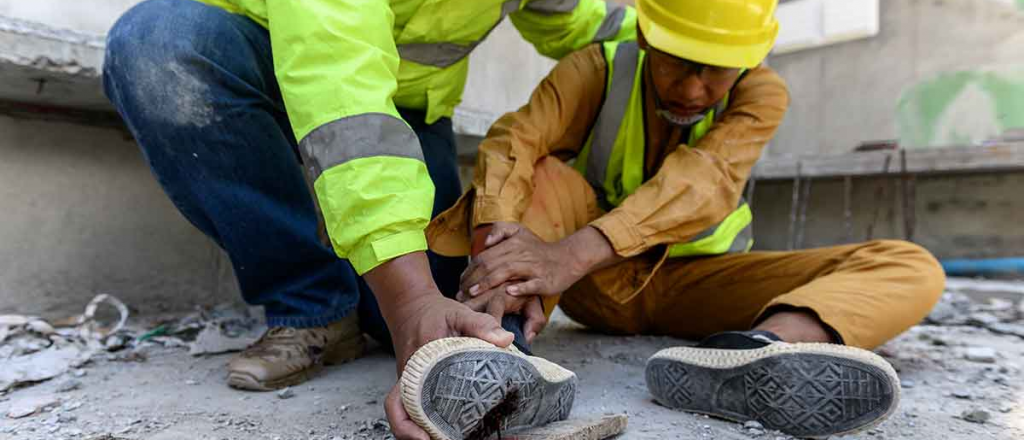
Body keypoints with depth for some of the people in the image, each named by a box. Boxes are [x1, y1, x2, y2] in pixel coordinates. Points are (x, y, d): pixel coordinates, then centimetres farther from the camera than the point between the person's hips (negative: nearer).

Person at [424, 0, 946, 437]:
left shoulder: (761, 93, -11)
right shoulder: (596, 70, -11)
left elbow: (702, 182, -31)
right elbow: (514, 140, -28)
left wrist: (574, 253, -48)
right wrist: (495, 243, -50)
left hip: (693, 282, 1)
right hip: (598, 283, 0)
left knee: (911, 269, -18)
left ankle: (767, 345, -49)